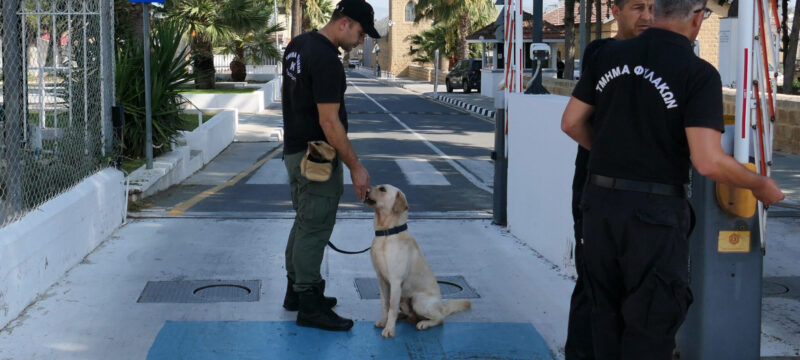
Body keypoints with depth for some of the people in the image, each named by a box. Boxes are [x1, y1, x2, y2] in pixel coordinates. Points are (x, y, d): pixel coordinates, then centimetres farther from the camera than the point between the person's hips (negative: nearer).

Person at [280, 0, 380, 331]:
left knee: (304, 223, 19)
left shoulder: (298, 45, 8)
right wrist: (355, 167, -20)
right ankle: (310, 306, 3)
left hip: (295, 150, 10)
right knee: (314, 229, -4)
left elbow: (290, 94, 19)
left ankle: (296, 290, 29)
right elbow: (329, 121, -25)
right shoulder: (326, 59, -23)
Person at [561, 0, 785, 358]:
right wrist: (761, 186, -3)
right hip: (654, 211, -5)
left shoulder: (609, 55, 2)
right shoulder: (698, 73, -13)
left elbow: (571, 122, 9)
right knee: (650, 326, 8)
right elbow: (708, 161, -20)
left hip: (601, 200, 5)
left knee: (607, 314, 19)